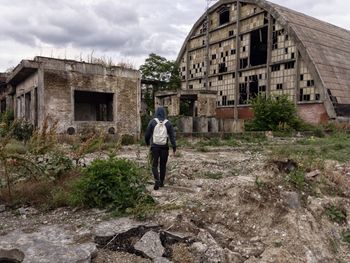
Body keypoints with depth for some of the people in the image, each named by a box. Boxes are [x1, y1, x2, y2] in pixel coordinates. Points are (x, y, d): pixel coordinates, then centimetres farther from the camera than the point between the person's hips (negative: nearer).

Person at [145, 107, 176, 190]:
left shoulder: (152, 122, -2)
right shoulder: (168, 123, 1)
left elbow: (147, 134, 2)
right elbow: (172, 136, -2)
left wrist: (147, 142, 21)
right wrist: (174, 147, 1)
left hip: (155, 146, -1)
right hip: (164, 147, 1)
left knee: (154, 165, 5)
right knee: (163, 165, 13)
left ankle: (157, 180, -15)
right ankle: (161, 182, 19)